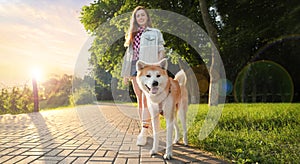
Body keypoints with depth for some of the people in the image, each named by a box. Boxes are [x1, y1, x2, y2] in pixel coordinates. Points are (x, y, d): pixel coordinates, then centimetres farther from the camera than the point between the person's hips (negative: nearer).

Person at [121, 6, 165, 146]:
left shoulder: (155, 33, 12)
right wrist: (125, 73, 13)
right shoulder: (132, 35, 23)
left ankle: (143, 132, -16)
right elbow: (128, 55, 19)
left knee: (146, 99, -14)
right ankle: (143, 128, 12)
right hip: (135, 68, 5)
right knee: (139, 99, 4)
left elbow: (161, 51, 5)